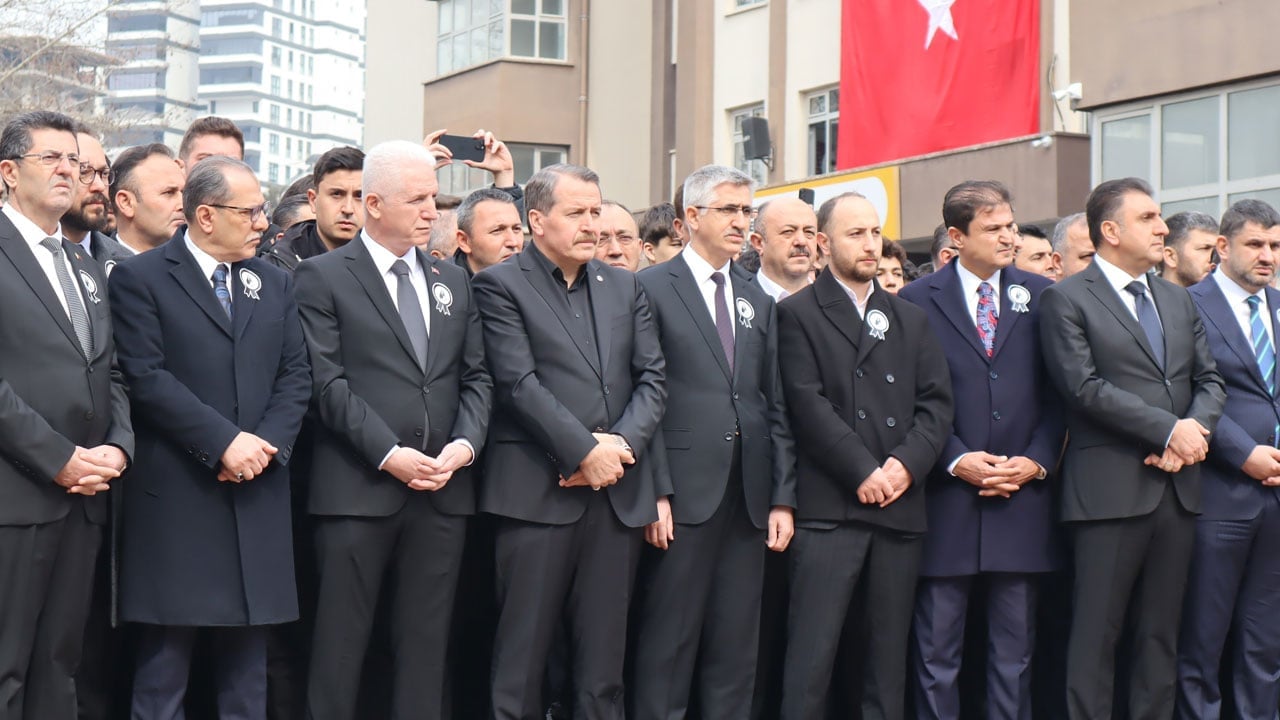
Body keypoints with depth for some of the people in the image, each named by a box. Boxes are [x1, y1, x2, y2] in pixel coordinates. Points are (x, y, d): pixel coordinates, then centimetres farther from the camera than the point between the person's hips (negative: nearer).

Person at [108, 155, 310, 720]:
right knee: (165, 659, -1)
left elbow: (296, 376, 9)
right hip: (174, 494, -5)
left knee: (246, 663, 9)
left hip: (256, 492, 5)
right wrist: (224, 442, -17)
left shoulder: (275, 285, 15)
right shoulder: (141, 279, -2)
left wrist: (265, 443, -8)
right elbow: (147, 377, -12)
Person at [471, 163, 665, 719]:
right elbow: (519, 383, -10)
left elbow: (651, 378, 9)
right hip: (538, 492, -4)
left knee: (603, 662, 8)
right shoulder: (501, 285, 0)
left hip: (617, 493, 5)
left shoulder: (624, 287, 16)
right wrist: (585, 451, -14)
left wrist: (621, 444, -7)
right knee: (522, 657, 1)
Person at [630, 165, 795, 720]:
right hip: (684, 493, -5)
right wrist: (654, 491, -13)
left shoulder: (758, 300, 16)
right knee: (668, 644, 0)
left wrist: (782, 498, 6)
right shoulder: (653, 289, -1)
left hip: (749, 497, 5)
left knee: (736, 650, 8)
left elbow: (776, 405, 13)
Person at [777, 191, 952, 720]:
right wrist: (863, 472, -13)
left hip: (900, 507, 5)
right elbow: (809, 404, -8)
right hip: (829, 507, -5)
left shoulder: (910, 320, 18)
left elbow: (936, 403, 9)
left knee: (889, 653, 8)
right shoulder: (799, 314, 3)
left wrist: (906, 463, -8)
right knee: (812, 655, -7)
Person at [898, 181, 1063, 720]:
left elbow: (1057, 392, 7)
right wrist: (956, 460, -10)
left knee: (1015, 650, 7)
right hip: (947, 495, -2)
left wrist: (1036, 460, -5)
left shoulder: (1040, 296, 8)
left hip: (1023, 498, 2)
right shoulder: (917, 301, 2)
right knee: (937, 652, 3)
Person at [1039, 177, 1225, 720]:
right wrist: (1169, 430, -15)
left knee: (1161, 632, 9)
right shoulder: (1067, 300, -3)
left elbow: (1209, 379, 14)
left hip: (1177, 487, 6)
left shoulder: (1178, 301, 18)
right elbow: (1085, 387, -13)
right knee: (1097, 634, -3)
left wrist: (1195, 430, -7)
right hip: (1110, 488, -6)